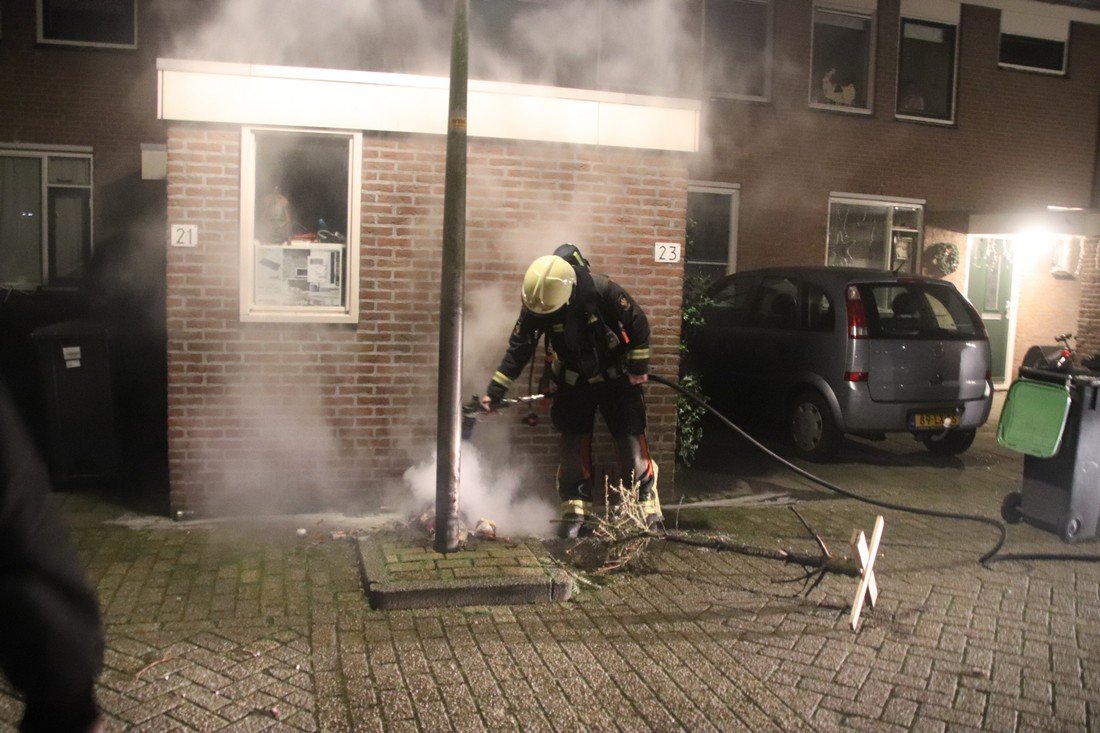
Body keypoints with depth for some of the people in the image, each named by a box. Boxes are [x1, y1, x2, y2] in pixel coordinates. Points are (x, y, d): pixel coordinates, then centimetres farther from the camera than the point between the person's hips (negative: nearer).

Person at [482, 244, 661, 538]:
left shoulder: (602, 290, -28)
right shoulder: (534, 305, -18)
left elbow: (638, 325, -15)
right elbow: (518, 349, -10)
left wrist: (638, 367, -9)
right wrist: (494, 391, -13)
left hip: (616, 380, -2)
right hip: (573, 383, 3)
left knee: (632, 443, -5)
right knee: (573, 448, -1)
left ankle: (648, 509, 5)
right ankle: (576, 515, 7)